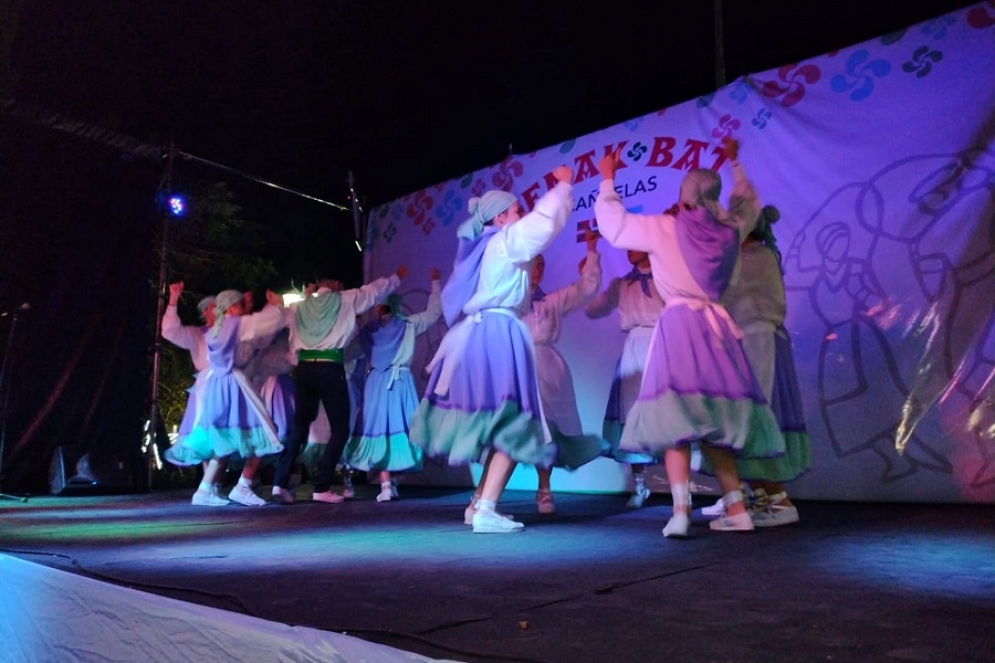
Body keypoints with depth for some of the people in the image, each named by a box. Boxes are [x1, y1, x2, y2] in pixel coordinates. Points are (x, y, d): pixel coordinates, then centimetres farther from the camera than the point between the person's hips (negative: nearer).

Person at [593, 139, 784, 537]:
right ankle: (736, 508, 12)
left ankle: (681, 511, -18)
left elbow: (613, 224, 9)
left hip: (680, 325, -4)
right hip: (717, 327, 5)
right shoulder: (731, 229, 10)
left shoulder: (665, 228, -1)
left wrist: (608, 180, 23)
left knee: (676, 418, -8)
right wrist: (734, 163, 46)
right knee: (713, 422, 12)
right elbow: (748, 204, 33)